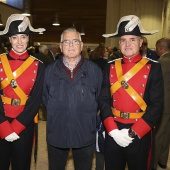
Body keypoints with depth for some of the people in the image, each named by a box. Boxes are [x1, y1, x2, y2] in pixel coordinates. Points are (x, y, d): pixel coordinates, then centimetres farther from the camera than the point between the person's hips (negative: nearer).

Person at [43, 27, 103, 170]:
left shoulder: (95, 71, -1)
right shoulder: (50, 70, 2)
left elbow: (101, 99, 7)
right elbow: (45, 99, 10)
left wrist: (89, 118, 5)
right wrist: (56, 115, 6)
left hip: (85, 135, -1)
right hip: (56, 135, 1)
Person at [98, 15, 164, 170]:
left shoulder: (153, 67, -6)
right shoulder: (110, 67, 2)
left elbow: (156, 105, -11)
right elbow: (104, 100, -1)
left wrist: (133, 133, -16)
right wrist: (113, 130, -12)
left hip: (141, 133, -2)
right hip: (113, 132, 2)